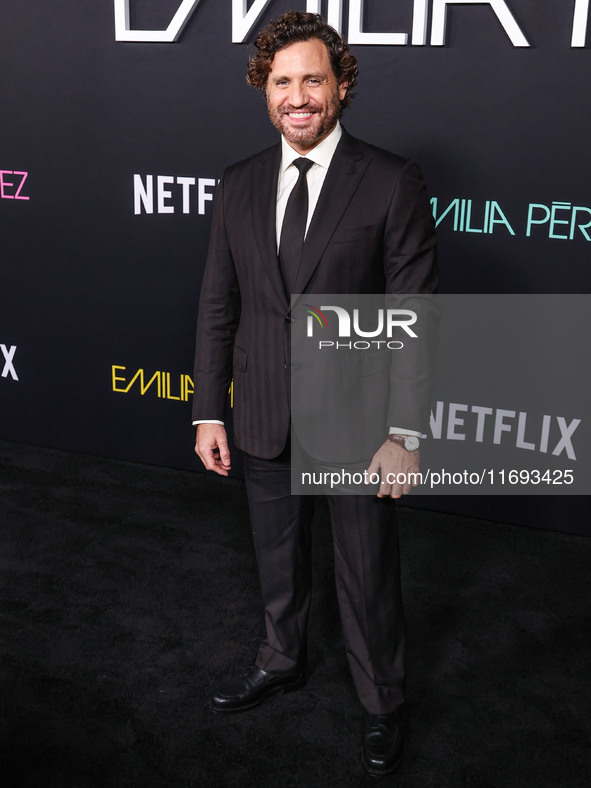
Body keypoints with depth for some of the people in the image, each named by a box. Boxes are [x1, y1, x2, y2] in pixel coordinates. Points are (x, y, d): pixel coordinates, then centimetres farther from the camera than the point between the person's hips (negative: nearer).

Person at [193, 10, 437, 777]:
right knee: (278, 558, 22)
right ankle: (281, 662, 48)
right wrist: (208, 412, 4)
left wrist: (405, 431, -14)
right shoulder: (239, 187, 3)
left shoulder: (391, 182, -10)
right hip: (267, 422, 4)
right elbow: (218, 306, 6)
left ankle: (383, 704, 36)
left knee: (368, 575, 12)